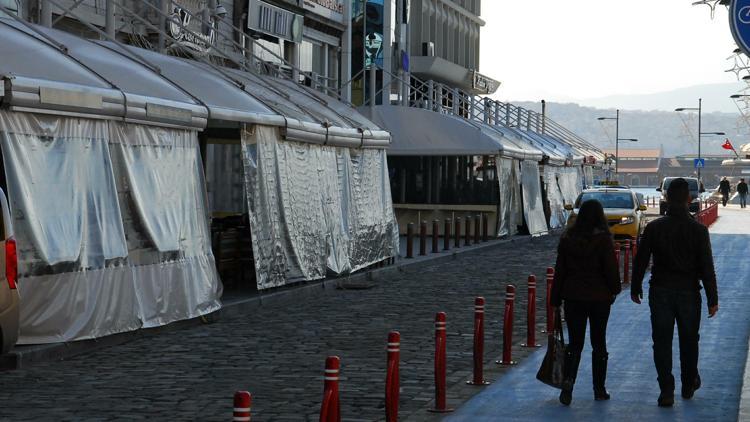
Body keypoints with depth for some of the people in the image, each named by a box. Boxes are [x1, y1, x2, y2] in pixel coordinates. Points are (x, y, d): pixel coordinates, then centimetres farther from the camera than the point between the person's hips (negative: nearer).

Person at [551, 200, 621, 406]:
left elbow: (560, 271, 2)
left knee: (575, 343, 6)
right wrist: (614, 290, 8)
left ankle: (568, 379, -17)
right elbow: (611, 268, -10)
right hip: (599, 298, -2)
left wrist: (556, 299, 8)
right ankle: (599, 389, 16)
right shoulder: (603, 240, -11)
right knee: (599, 343, 11)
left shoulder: (567, 239, -1)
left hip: (573, 298, 2)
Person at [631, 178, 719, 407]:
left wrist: (635, 288, 12)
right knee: (688, 341, 17)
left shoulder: (654, 228, -6)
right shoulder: (698, 230, -9)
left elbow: (640, 261, -1)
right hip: (689, 293, 0)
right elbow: (706, 268, -8)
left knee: (662, 342, 5)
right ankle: (689, 385, 31)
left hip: (661, 293, 0)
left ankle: (666, 391, 0)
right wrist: (712, 299, -2)